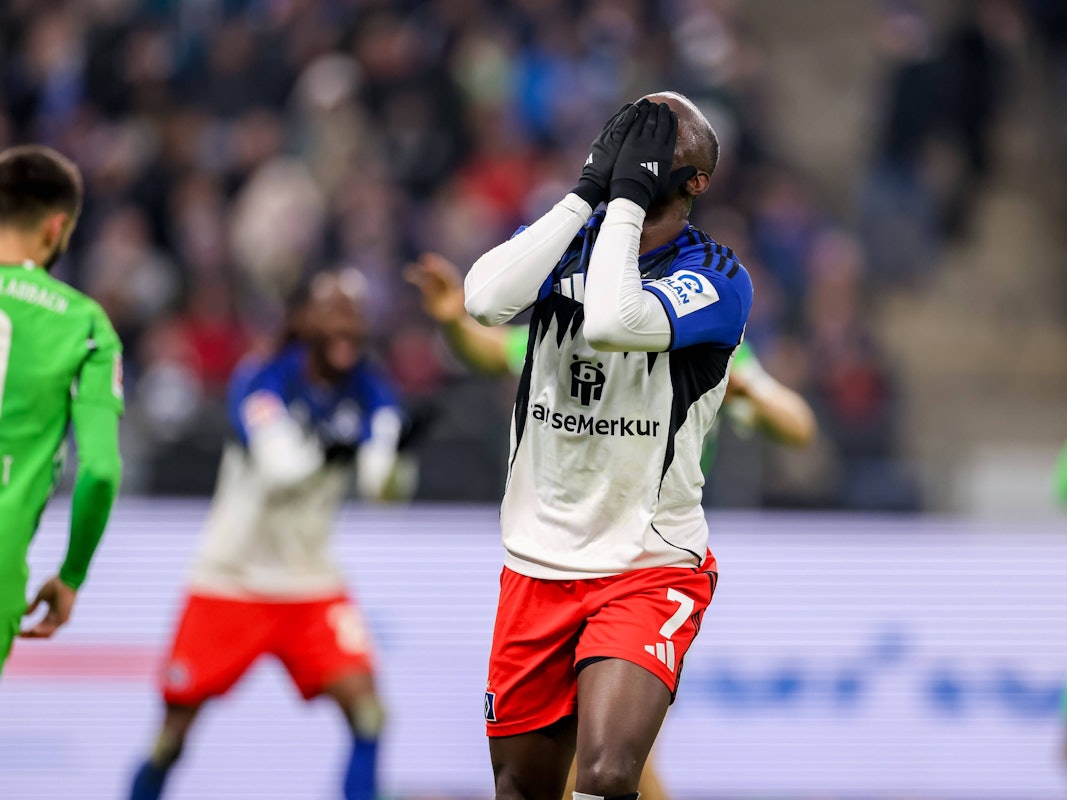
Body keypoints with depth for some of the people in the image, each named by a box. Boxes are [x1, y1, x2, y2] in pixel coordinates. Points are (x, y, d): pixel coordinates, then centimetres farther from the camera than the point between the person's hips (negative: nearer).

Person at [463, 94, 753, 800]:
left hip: (651, 569, -5)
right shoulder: (564, 236, 6)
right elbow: (486, 300, -17)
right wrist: (590, 188, -15)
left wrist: (628, 194, -18)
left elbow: (613, 322, -29)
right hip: (538, 564, 5)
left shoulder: (717, 278, -9)